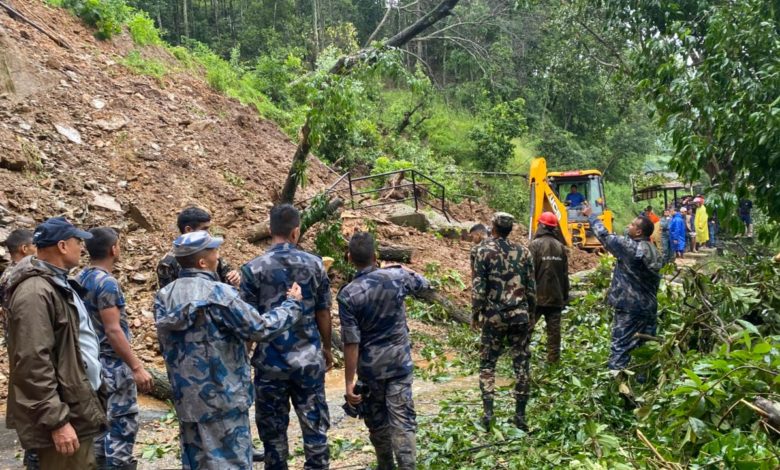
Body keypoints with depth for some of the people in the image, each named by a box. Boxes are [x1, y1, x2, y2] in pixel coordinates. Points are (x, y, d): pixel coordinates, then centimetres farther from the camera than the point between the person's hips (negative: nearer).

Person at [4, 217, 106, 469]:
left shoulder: (58, 283, 13)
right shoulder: (36, 291, -20)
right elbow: (33, 363, -26)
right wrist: (56, 420, -25)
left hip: (75, 407, 10)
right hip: (63, 415, -10)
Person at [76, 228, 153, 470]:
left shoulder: (81, 279, 8)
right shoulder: (106, 282, -19)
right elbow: (113, 330, -23)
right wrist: (137, 367, -22)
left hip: (93, 361, 9)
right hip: (113, 363, -9)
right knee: (123, 421, -3)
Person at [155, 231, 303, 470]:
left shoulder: (164, 296, 3)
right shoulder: (218, 294, -18)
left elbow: (165, 347, 13)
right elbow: (260, 329, -14)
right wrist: (292, 304, -1)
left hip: (185, 398, 7)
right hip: (222, 397, -7)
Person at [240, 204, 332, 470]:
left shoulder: (253, 269, -8)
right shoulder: (314, 264, -2)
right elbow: (323, 312, 3)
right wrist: (326, 348, 17)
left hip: (271, 361, -1)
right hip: (309, 359, 1)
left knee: (273, 428, 11)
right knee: (314, 424, 12)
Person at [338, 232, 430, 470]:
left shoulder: (348, 294, -14)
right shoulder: (395, 277, -7)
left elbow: (351, 342, -15)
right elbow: (423, 283, 16)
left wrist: (349, 382, -10)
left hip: (370, 367, -1)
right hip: (400, 361, 1)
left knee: (377, 421, 17)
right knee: (402, 420, 0)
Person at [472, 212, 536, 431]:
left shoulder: (485, 251, -4)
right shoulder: (522, 252, 5)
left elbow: (478, 286, -8)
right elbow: (531, 286, 6)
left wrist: (476, 311, 1)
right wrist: (531, 313, 16)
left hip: (494, 315, -2)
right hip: (520, 315, 2)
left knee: (487, 363, 9)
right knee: (521, 363, 8)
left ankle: (488, 412, 2)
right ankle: (520, 414, 10)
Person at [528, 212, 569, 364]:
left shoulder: (535, 245, -10)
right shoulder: (560, 246, 5)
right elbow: (565, 274, 8)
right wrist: (565, 297, 16)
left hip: (537, 297, -4)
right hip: (556, 298, 4)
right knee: (554, 330, 7)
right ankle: (553, 360, 10)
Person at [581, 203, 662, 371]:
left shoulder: (629, 247, -16)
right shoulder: (653, 251, 10)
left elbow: (604, 235, -8)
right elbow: (653, 278, 16)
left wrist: (590, 215, 5)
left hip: (630, 306, -8)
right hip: (649, 307, 8)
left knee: (621, 347, -5)